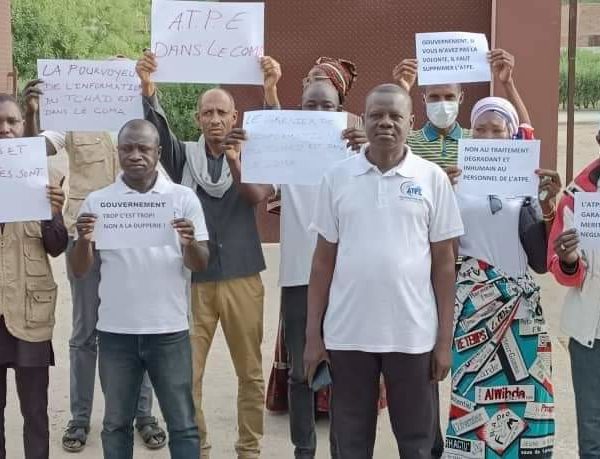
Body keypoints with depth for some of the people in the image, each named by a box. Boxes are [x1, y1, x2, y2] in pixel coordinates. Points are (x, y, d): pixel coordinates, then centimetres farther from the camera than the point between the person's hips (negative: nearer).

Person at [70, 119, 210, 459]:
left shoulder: (184, 198, 1)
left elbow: (201, 266, -1)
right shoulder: (97, 201, 3)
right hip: (115, 331, 1)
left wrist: (189, 243, -22)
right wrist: (83, 240, -18)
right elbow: (80, 271, 3)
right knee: (116, 423, 13)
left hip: (169, 330, -1)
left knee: (182, 423, 6)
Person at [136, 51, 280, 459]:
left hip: (242, 278, 0)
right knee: (187, 373, 2)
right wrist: (148, 88, -34)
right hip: (193, 279, 0)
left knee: (251, 373, 8)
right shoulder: (184, 156, 4)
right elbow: (158, 130, -12)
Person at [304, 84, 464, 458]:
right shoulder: (337, 178, 3)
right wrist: (313, 333, 3)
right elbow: (324, 260, 6)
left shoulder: (432, 178, 0)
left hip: (413, 334, -1)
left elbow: (444, 263, 2)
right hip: (347, 333, 1)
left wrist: (445, 338, -1)